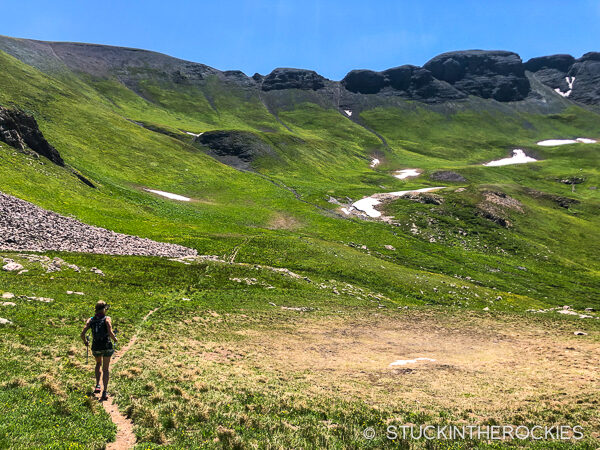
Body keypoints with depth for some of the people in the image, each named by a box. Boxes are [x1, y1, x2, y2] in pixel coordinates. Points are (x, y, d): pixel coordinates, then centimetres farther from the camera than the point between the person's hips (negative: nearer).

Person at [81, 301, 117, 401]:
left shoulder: (90, 320, 2)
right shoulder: (107, 319, -9)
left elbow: (82, 334, -4)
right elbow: (110, 333, -20)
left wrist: (85, 342, 15)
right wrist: (115, 339, 0)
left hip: (95, 347, 3)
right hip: (107, 346, -3)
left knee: (98, 364, 31)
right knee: (105, 368, 9)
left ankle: (97, 385, 22)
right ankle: (105, 392, 0)